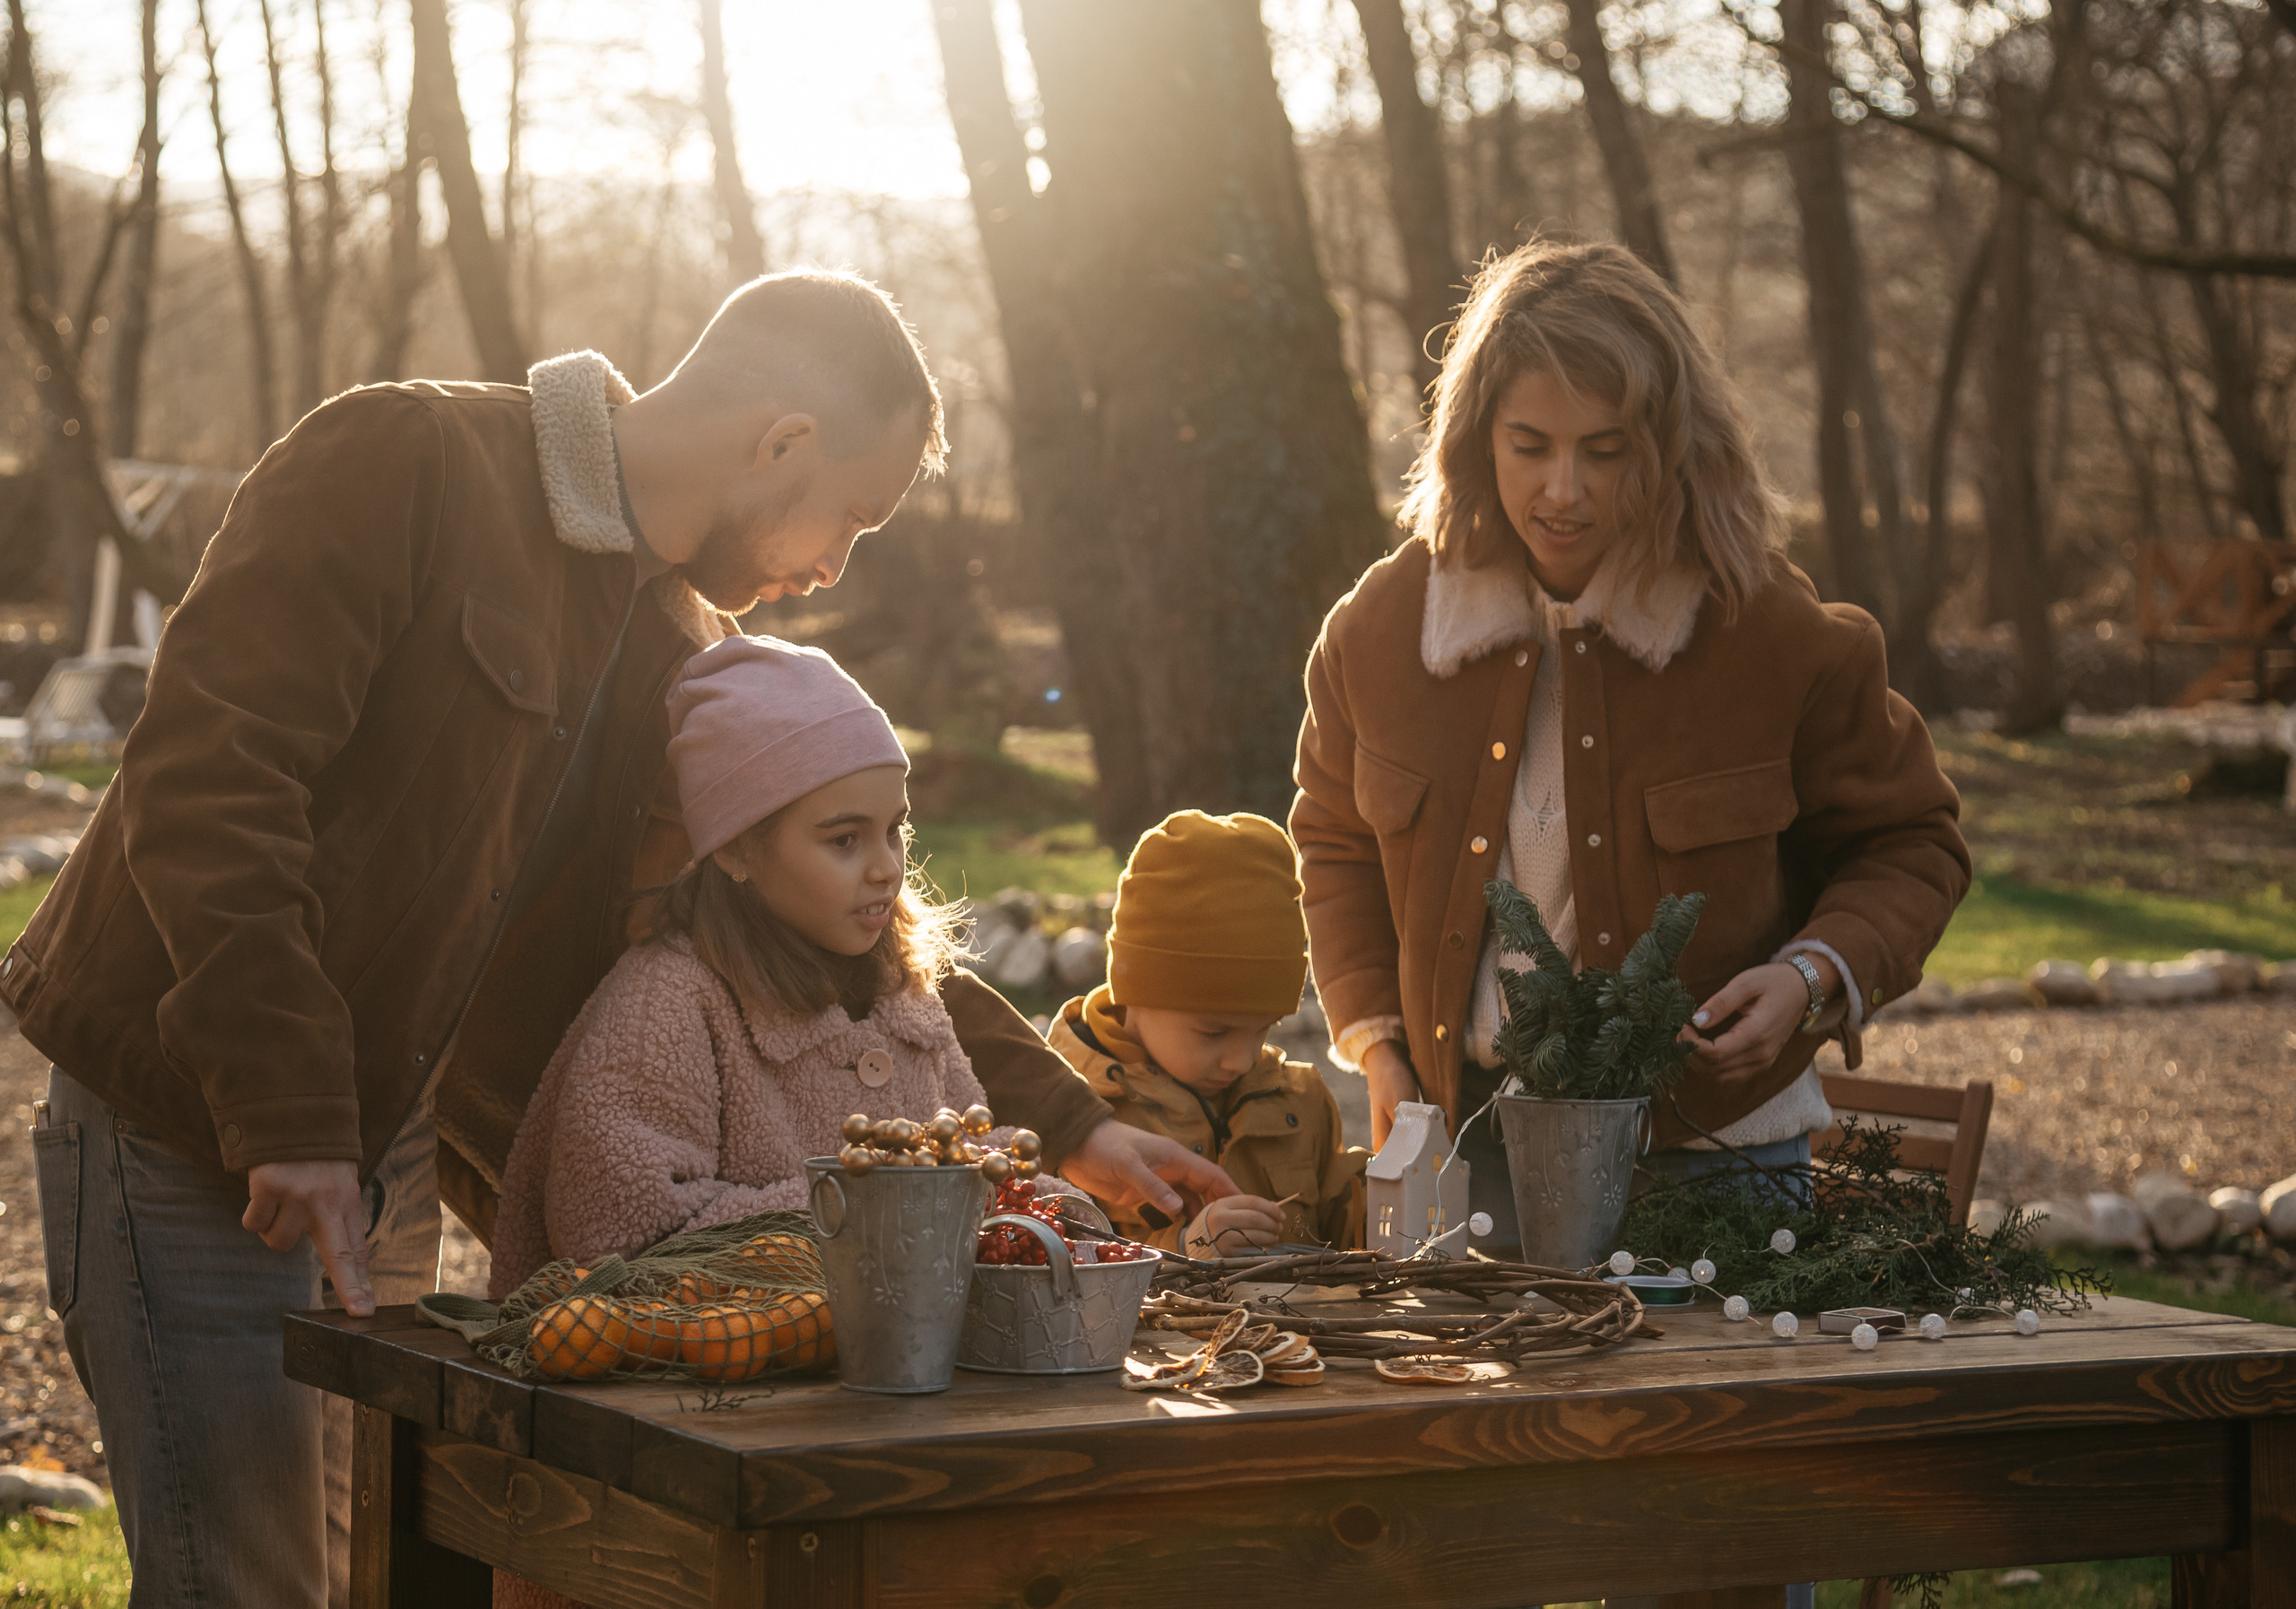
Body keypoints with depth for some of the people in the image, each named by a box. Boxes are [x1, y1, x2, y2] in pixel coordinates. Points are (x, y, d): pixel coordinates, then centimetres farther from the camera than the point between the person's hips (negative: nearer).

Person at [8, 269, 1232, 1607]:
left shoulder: (674, 646, 10)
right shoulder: (404, 466, -14)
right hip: (190, 1131, -8)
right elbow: (205, 771, -22)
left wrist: (1064, 1122, 11)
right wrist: (289, 1117, -25)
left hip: (384, 1149, 8)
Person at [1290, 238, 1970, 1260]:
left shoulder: (1778, 638, -8)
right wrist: (1376, 1044, 7)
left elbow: (1908, 845, 7)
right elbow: (1336, 841, 19)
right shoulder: (1384, 627, 0)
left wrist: (1817, 973, -13)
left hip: (1710, 1151, -2)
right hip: (1470, 1150, 2)